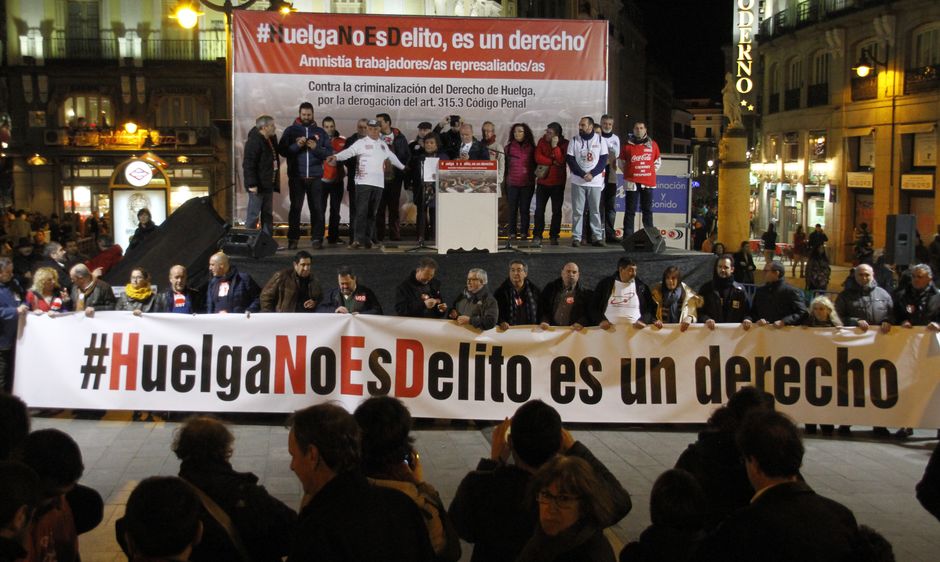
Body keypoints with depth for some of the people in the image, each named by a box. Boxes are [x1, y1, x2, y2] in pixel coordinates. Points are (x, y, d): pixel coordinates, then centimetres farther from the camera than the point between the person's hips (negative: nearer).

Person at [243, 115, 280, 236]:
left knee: (268, 214, 13)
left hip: (268, 185, 10)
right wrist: (252, 184, -24)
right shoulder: (254, 141, -15)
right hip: (258, 185, -10)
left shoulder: (271, 140, 14)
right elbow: (248, 164, -20)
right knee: (253, 215, -5)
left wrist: (275, 183, 15)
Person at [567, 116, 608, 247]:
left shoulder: (600, 140, 4)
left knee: (595, 210, 3)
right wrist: (583, 174, -11)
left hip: (595, 181, 0)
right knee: (577, 210, -1)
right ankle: (576, 237, 1)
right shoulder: (574, 141, 5)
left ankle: (598, 236, 6)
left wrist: (592, 174, -11)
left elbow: (603, 160, 1)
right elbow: (571, 160, 0)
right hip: (578, 181, 0)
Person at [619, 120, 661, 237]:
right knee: (630, 211, 0)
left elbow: (658, 161, 17)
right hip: (631, 182, -2)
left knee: (647, 210, 9)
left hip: (648, 182, 2)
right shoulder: (627, 145, 1)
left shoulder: (652, 144, 6)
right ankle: (628, 236, 1)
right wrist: (629, 173, 3)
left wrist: (652, 172, 6)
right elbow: (622, 162, 10)